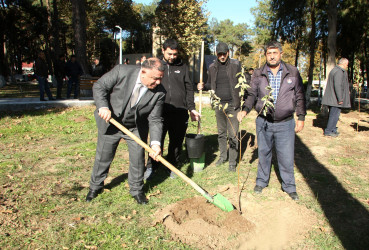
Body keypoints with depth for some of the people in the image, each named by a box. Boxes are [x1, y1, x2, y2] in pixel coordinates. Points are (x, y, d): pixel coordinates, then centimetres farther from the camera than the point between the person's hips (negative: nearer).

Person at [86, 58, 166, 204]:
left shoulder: (159, 93, -20)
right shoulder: (122, 71, -25)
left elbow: (155, 120, -17)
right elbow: (99, 86, -14)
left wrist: (155, 143, -29)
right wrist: (103, 107, -30)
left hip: (136, 128, 1)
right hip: (110, 123, 0)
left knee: (138, 158, 4)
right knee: (103, 157, 13)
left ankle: (136, 189, 29)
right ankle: (95, 187, 37)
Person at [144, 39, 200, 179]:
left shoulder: (183, 67, 12)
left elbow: (189, 89, 13)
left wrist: (191, 108, 5)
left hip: (180, 112, 1)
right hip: (159, 111, -1)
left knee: (177, 142, 10)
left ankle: (172, 167, 27)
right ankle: (151, 166, 15)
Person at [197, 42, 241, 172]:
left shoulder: (236, 65, -2)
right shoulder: (212, 67, 8)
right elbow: (210, 84, 18)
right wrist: (203, 86, -4)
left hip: (232, 104, -4)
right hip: (219, 105, 4)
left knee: (233, 134, -2)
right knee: (221, 132, 15)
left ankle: (232, 161, 9)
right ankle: (223, 156, 31)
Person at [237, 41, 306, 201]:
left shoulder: (293, 72, 3)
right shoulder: (258, 74, 3)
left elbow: (299, 96, 6)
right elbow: (252, 95, 3)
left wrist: (301, 117, 2)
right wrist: (245, 110, -14)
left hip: (285, 123, -1)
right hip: (263, 123, 1)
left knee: (287, 157, 4)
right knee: (263, 153, 13)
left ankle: (289, 187, 23)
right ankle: (261, 182, 32)